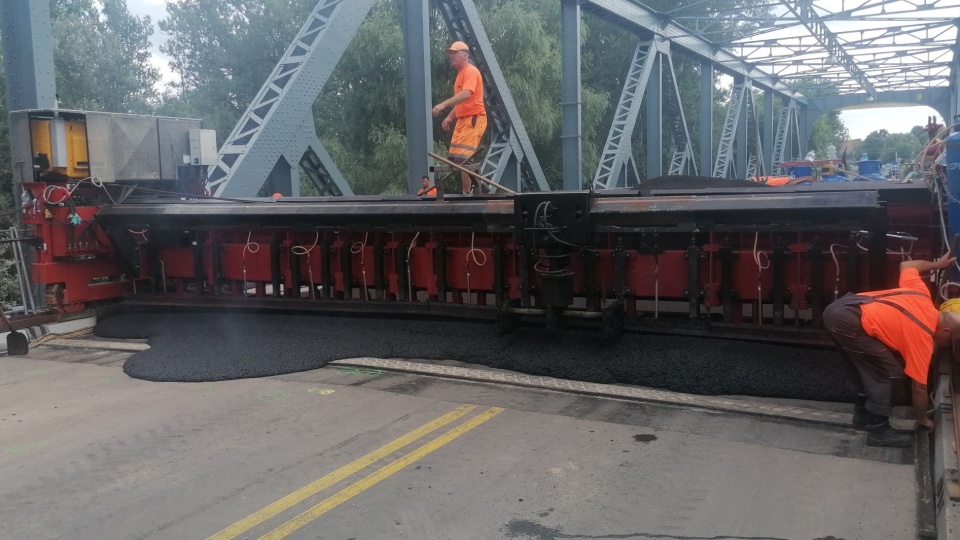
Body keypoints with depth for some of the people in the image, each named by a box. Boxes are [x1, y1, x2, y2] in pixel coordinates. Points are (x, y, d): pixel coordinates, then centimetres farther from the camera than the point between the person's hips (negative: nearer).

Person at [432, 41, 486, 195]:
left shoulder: (470, 71, -12)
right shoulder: (461, 73, 19)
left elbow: (466, 94, -29)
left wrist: (443, 104, -35)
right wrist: (450, 117, 17)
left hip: (474, 119, -10)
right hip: (463, 120, 10)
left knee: (463, 159, -16)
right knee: (454, 158, 10)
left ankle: (467, 193, -11)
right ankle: (471, 187, 17)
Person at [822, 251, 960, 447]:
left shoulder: (922, 295, 17)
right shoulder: (923, 338, 1)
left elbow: (906, 265, 36)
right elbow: (918, 387, 10)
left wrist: (937, 265, 50)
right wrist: (922, 419, 25)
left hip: (837, 309, 9)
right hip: (847, 320, -9)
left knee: (868, 367, 25)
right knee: (889, 372, 2)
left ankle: (863, 414, 35)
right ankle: (879, 430, 10)